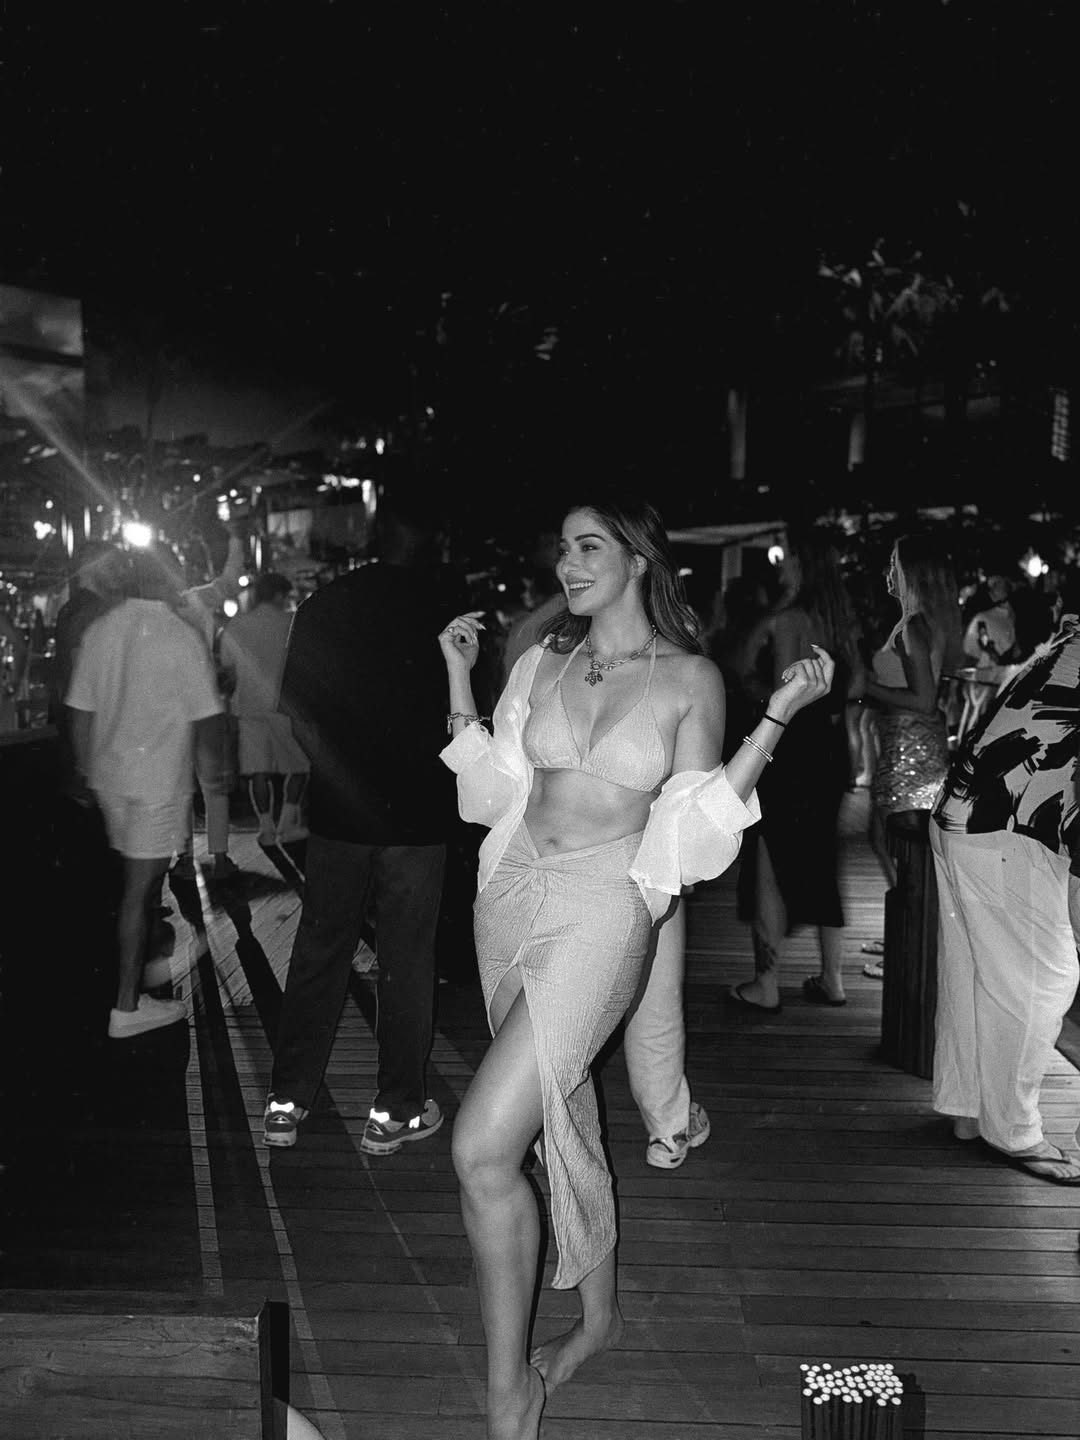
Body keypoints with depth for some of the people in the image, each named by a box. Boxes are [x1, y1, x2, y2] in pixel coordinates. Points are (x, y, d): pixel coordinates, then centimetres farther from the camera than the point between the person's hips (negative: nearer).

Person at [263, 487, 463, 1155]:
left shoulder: (324, 604, 0)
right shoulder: (442, 608, -10)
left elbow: (294, 703, 6)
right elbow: (462, 718, -8)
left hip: (339, 807, 3)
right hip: (417, 812, -3)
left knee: (321, 949, 13)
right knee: (406, 959, 7)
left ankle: (288, 1101, 18)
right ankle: (396, 1110, 14)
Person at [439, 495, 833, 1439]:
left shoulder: (691, 678, -2)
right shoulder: (541, 663, 9)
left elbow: (697, 823, -4)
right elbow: (493, 787, 10)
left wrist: (780, 715, -11)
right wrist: (460, 678, 7)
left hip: (600, 909, -5)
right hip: (511, 896, 6)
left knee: (485, 1147, -14)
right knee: (562, 1119, 19)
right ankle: (599, 1316, 41)